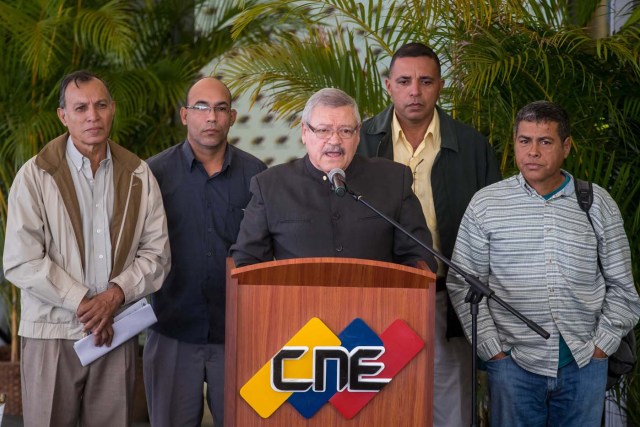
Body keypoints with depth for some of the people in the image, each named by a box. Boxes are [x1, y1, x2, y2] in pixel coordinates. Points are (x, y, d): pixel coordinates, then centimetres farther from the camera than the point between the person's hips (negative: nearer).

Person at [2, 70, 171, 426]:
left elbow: (157, 253, 5)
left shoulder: (138, 176, 8)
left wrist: (115, 295, -10)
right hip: (52, 332, -2)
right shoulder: (35, 176, -2)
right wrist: (83, 303, -10)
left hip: (117, 330, 2)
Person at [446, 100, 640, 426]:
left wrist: (602, 345, 2)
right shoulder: (485, 204, 1)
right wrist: (492, 349, -3)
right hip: (514, 361, -1)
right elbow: (463, 285, 3)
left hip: (584, 363, 1)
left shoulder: (598, 204, 4)